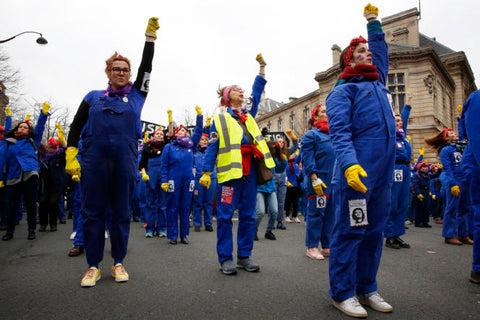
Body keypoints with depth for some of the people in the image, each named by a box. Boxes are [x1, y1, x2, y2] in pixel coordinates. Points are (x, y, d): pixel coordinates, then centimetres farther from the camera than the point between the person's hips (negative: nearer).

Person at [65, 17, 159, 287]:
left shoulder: (136, 95, 15)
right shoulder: (93, 97, 16)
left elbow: (146, 67, 9)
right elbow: (76, 126, 12)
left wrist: (150, 36, 5)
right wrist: (71, 155, 1)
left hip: (125, 161, 0)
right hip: (93, 160, 1)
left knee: (122, 213, 5)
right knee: (93, 212, 2)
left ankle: (119, 263, 16)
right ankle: (94, 266, 13)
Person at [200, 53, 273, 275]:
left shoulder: (249, 116, 20)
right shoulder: (220, 119, 6)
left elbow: (256, 94, 16)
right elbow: (212, 147, 0)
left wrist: (262, 68, 14)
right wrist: (206, 172, -7)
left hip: (250, 169, 5)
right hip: (229, 170, -5)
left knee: (248, 214, 8)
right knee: (225, 215, -2)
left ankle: (244, 256, 18)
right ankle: (225, 259, 7)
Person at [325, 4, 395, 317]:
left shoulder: (377, 82, 24)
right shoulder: (343, 91, 1)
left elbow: (380, 47, 41)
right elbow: (339, 132, -13)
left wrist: (373, 19, 44)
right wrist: (349, 163, -27)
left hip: (384, 171, 8)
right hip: (357, 170, -8)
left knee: (374, 231, 11)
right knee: (350, 230, -3)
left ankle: (367, 288, 23)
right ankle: (343, 292, 9)